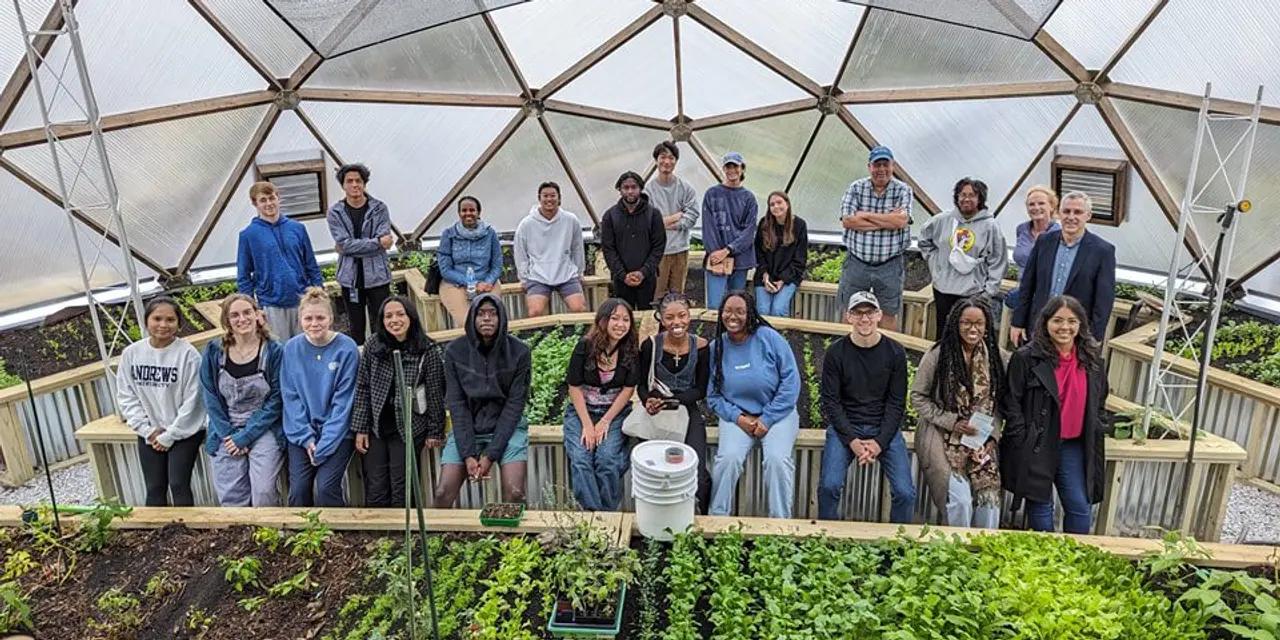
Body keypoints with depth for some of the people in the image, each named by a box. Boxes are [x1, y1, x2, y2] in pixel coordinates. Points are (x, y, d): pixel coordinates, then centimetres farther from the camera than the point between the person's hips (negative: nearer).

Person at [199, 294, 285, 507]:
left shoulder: (274, 351, -6)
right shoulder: (214, 351, 1)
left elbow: (276, 400, -7)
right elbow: (211, 398, 3)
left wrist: (246, 436, -11)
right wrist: (228, 435, -7)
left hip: (263, 429, -2)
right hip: (226, 432, 3)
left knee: (264, 493, -17)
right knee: (230, 497, -6)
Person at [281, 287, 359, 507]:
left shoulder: (346, 348, -9)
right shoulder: (292, 348, 1)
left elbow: (343, 401, -10)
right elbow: (290, 396, 1)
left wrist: (324, 446, -14)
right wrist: (306, 437, -9)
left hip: (337, 433, -3)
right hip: (301, 433, 3)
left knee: (325, 488, -17)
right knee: (298, 489, -9)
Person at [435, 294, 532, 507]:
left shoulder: (519, 352, -9)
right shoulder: (454, 351, -5)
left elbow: (515, 405, -9)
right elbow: (457, 405, -5)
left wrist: (490, 454, -14)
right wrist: (468, 454, -14)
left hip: (507, 427, -1)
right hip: (467, 429, 1)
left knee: (514, 493, -19)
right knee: (442, 494, -10)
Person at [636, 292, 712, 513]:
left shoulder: (700, 346, -3)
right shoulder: (650, 345, -4)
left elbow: (701, 390, 0)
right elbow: (641, 385, 5)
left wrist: (670, 400, -14)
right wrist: (648, 402, -18)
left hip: (689, 410, 0)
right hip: (658, 412, 0)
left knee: (697, 474, -18)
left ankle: (700, 517, 10)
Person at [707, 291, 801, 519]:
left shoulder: (769, 338, -7)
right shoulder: (716, 348, 1)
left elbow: (791, 381, -8)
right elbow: (713, 396, 5)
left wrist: (767, 419, -12)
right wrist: (738, 418, -12)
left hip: (777, 413, -1)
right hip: (737, 415, 2)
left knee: (778, 459, -28)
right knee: (728, 457, -26)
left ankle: (781, 522, -12)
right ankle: (717, 517, -10)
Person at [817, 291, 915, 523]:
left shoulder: (895, 352, 0)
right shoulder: (836, 352, -3)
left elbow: (896, 403, 1)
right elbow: (830, 401, -3)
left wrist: (880, 441, -12)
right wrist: (852, 440, -14)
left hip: (885, 428, 1)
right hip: (845, 426, -1)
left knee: (905, 492, -14)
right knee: (829, 486, -21)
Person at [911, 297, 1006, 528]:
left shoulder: (996, 358, 3)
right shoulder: (938, 355, -7)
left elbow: (998, 402, 9)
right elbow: (918, 397, -4)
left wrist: (992, 436, -4)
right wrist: (951, 422, -12)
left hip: (981, 440, 3)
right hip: (942, 437, -3)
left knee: (990, 498, -12)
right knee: (959, 499, -18)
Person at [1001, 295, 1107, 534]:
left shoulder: (1092, 359, 4)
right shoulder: (1026, 358, -11)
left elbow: (1100, 402, 17)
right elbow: (1011, 403, -8)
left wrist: (1093, 437, 9)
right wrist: (1024, 442, -11)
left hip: (1074, 447, 4)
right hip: (1036, 447, -4)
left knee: (1080, 507, 6)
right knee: (1041, 506, 8)